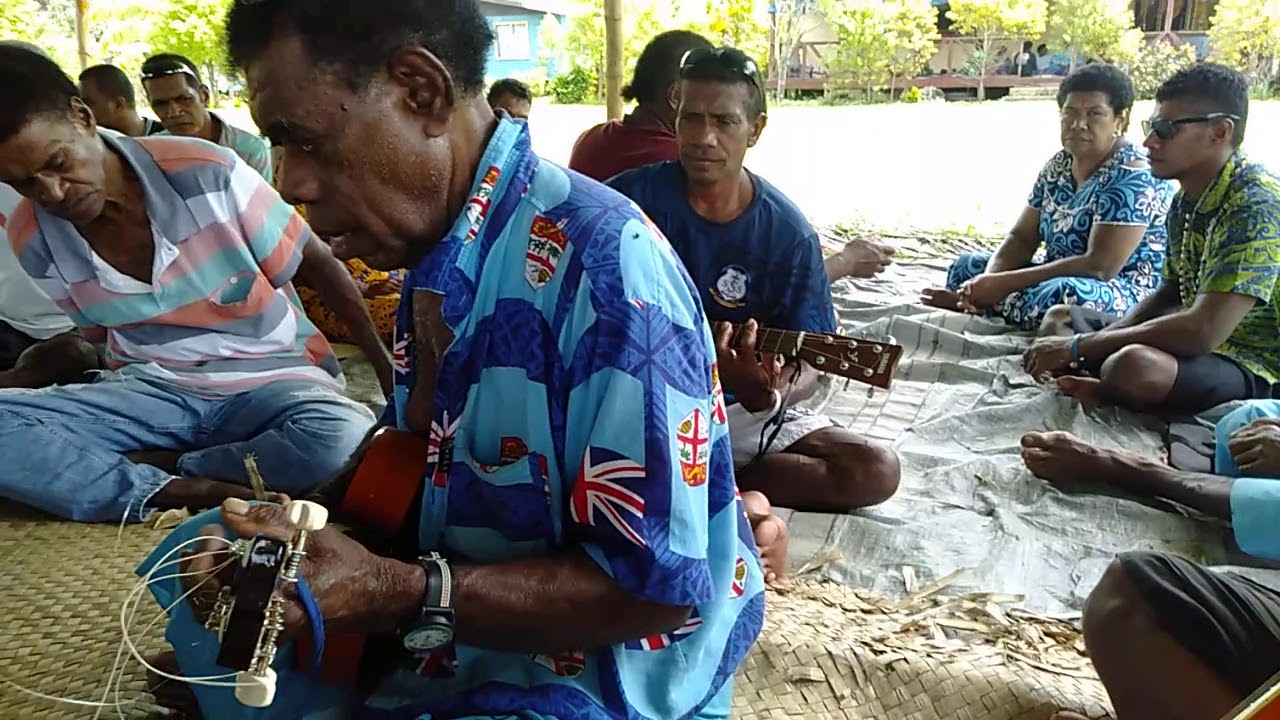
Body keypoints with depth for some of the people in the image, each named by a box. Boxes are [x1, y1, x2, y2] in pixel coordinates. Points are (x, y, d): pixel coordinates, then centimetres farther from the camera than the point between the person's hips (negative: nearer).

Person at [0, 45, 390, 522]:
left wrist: (386, 360, -4)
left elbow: (318, 262, -6)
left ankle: (149, 464, -15)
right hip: (153, 389, 2)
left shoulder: (207, 174, -17)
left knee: (346, 439, -37)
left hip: (272, 378, -2)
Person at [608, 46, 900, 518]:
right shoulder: (633, 198, -9)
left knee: (876, 472, -13)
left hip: (739, 408, 3)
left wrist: (771, 395, -31)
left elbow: (805, 363, -8)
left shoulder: (788, 233, -7)